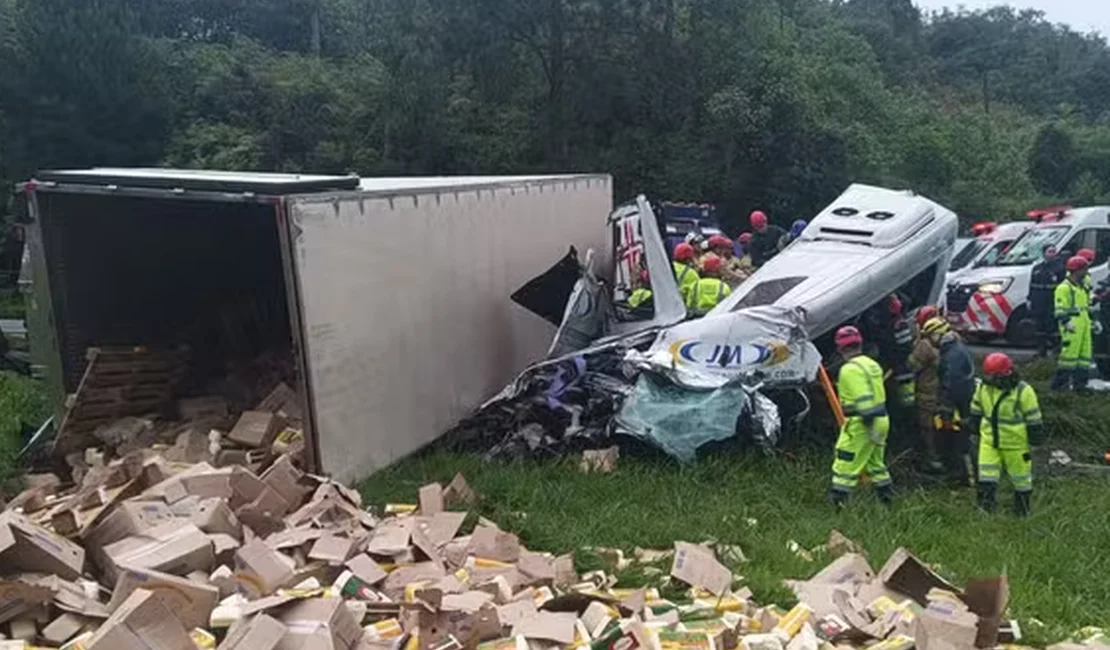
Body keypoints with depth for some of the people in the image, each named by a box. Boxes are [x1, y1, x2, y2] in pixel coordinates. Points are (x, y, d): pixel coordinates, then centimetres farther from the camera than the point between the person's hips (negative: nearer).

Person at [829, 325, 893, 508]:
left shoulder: (850, 369, -16)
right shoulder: (872, 364, 12)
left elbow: (864, 400, -24)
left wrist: (870, 425, -24)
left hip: (861, 424, -9)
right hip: (881, 419, 9)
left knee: (845, 464, -5)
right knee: (876, 463, 22)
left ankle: (837, 501, -4)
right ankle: (888, 499, 29)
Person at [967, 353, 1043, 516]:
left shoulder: (1023, 392, -20)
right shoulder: (984, 387, -3)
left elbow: (1033, 419, -12)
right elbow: (976, 410, 12)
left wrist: (1035, 438, -8)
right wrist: (974, 428, 19)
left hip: (1015, 444, -4)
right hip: (989, 441, 4)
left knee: (1021, 478, 13)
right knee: (986, 477, 1)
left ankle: (1023, 510, 31)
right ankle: (985, 508, 11)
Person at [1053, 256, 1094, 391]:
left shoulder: (1083, 287, 20)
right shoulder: (1064, 288, -9)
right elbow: (1060, 309, -15)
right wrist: (1066, 322, -25)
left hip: (1084, 324, 9)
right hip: (1072, 326, -9)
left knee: (1085, 353, 9)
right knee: (1069, 352, -10)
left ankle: (1080, 383, 15)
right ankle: (1059, 382, -5)